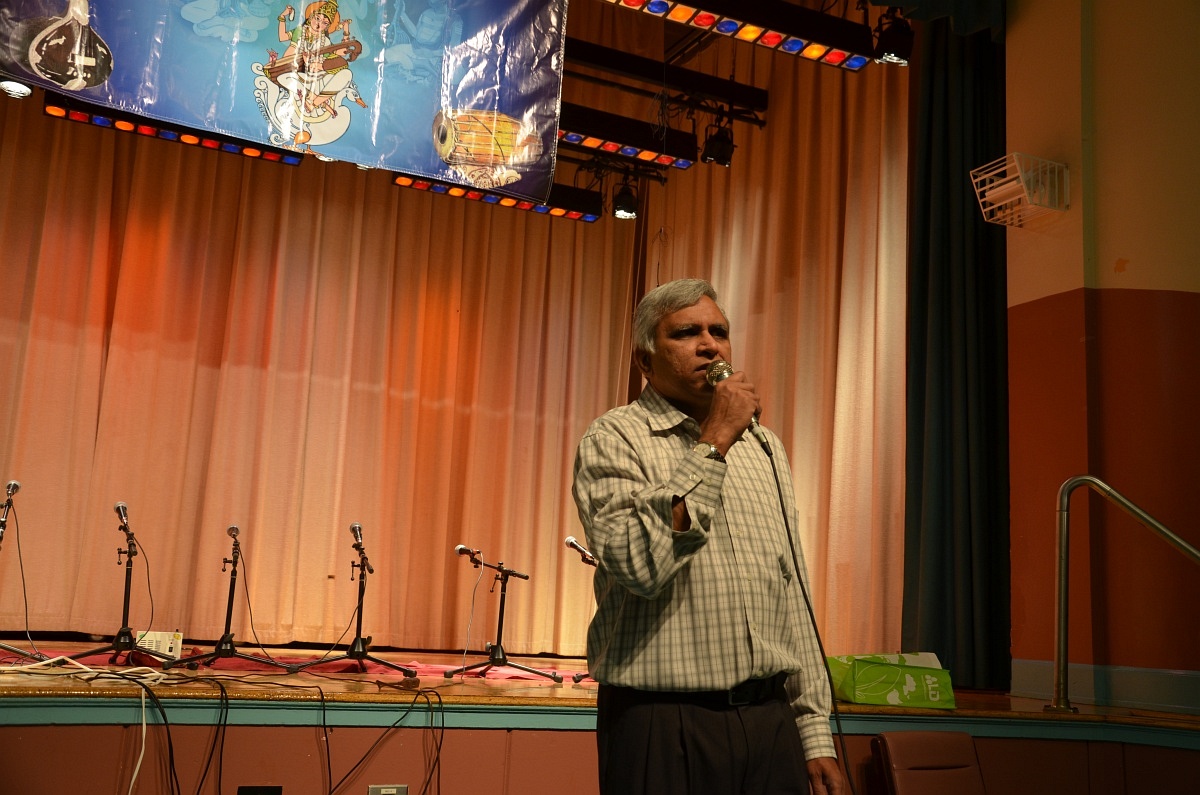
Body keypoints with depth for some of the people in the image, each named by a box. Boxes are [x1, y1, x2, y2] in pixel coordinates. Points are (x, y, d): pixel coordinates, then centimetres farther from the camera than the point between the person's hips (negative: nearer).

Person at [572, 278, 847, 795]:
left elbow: (792, 598, 15)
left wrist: (816, 733, 12)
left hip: (771, 720, 5)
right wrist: (713, 444, -17)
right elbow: (640, 565, -23)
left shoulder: (764, 447, 15)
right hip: (663, 725, -5)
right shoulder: (614, 439, -4)